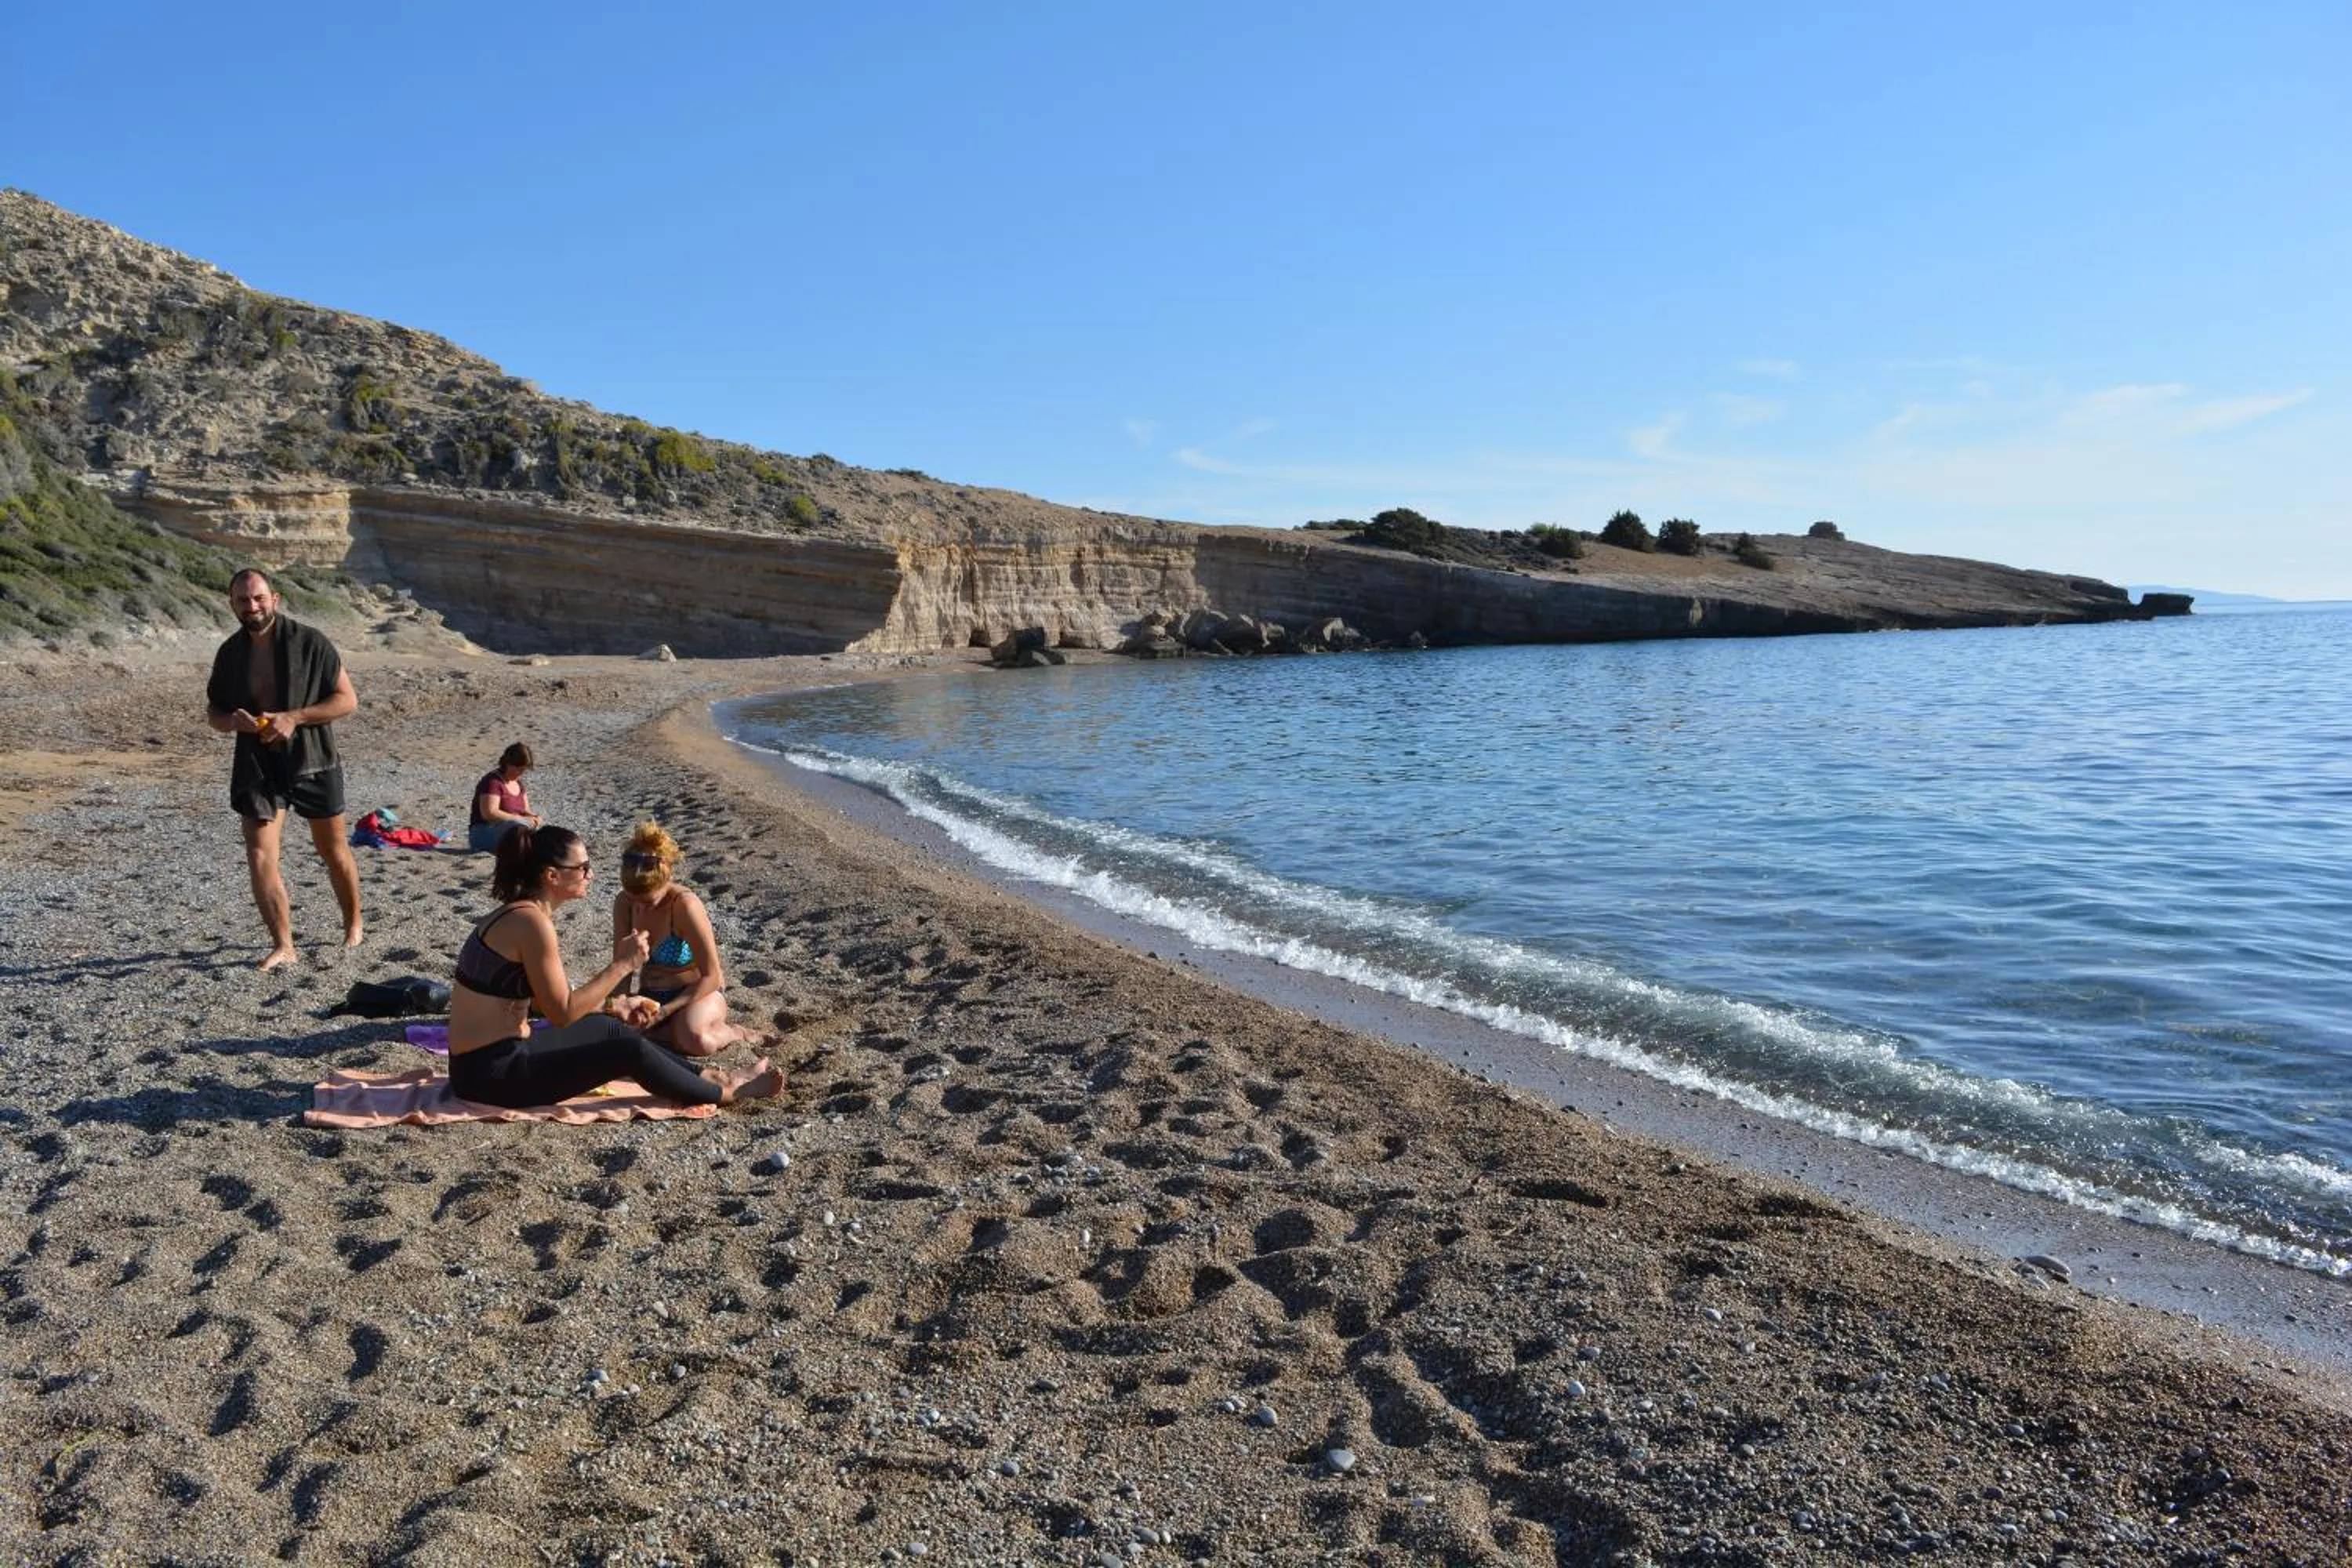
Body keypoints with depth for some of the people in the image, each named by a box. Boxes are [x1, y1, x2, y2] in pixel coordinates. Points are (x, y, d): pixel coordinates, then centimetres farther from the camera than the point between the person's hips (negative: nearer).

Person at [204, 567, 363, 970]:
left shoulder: (309, 642, -8)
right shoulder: (230, 653, 4)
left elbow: (347, 699, -8)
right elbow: (213, 712, 14)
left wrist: (294, 717, -21)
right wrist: (233, 721, -10)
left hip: (313, 761, -3)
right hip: (257, 766, 3)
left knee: (333, 850, 12)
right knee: (259, 854, -9)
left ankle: (354, 924, 32)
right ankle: (283, 945, -3)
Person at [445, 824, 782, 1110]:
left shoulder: (519, 913, 9)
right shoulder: (533, 922, -21)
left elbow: (552, 998, 16)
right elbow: (562, 1014, -19)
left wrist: (614, 1005, 16)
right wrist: (622, 965, -15)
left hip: (489, 1058, 9)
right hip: (492, 1071, -9)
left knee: (611, 1029, 18)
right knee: (629, 1049, -5)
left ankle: (703, 1077, 26)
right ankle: (724, 1093, 12)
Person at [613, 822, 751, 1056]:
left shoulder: (685, 906, -21)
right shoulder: (624, 904, -5)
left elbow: (712, 976, -19)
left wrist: (664, 1012, -22)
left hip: (698, 993, -4)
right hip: (650, 995, 4)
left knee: (697, 1040, -39)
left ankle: (727, 1032, -4)